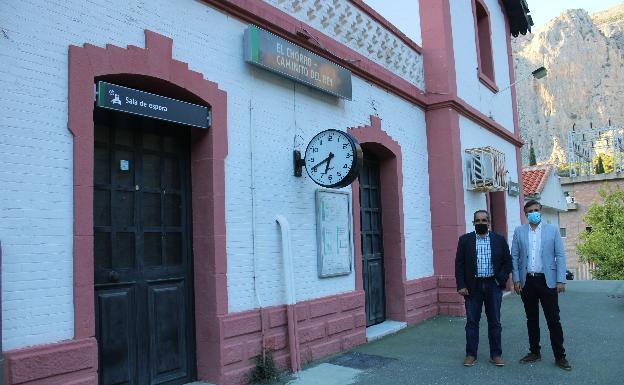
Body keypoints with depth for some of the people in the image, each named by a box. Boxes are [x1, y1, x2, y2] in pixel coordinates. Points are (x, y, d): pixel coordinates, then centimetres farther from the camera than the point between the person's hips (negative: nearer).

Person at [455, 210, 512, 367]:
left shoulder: (499, 240, 4)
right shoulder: (465, 240, 2)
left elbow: (507, 261, 7)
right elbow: (459, 264, 0)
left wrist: (501, 280, -5)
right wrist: (461, 285, -7)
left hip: (493, 285, 1)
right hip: (472, 286, -1)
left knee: (495, 322, 8)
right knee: (472, 322, 5)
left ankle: (496, 354, 18)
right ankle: (471, 354, 14)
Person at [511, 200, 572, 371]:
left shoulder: (552, 230, 2)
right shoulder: (519, 231, 5)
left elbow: (560, 256, 0)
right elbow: (514, 257, 5)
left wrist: (561, 280, -6)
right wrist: (516, 280, -1)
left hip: (547, 280, -2)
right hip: (527, 281, 2)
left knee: (553, 320, 0)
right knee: (531, 319, 12)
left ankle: (560, 356, 11)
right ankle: (534, 352, 23)